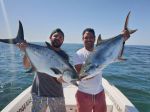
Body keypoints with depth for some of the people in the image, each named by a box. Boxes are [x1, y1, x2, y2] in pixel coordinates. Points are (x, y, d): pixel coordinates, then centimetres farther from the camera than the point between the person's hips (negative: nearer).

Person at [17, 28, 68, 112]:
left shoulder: (64, 56, -2)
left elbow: (61, 79, -4)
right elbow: (27, 65, -7)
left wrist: (61, 78, -27)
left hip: (56, 94, 1)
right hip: (38, 92, 0)